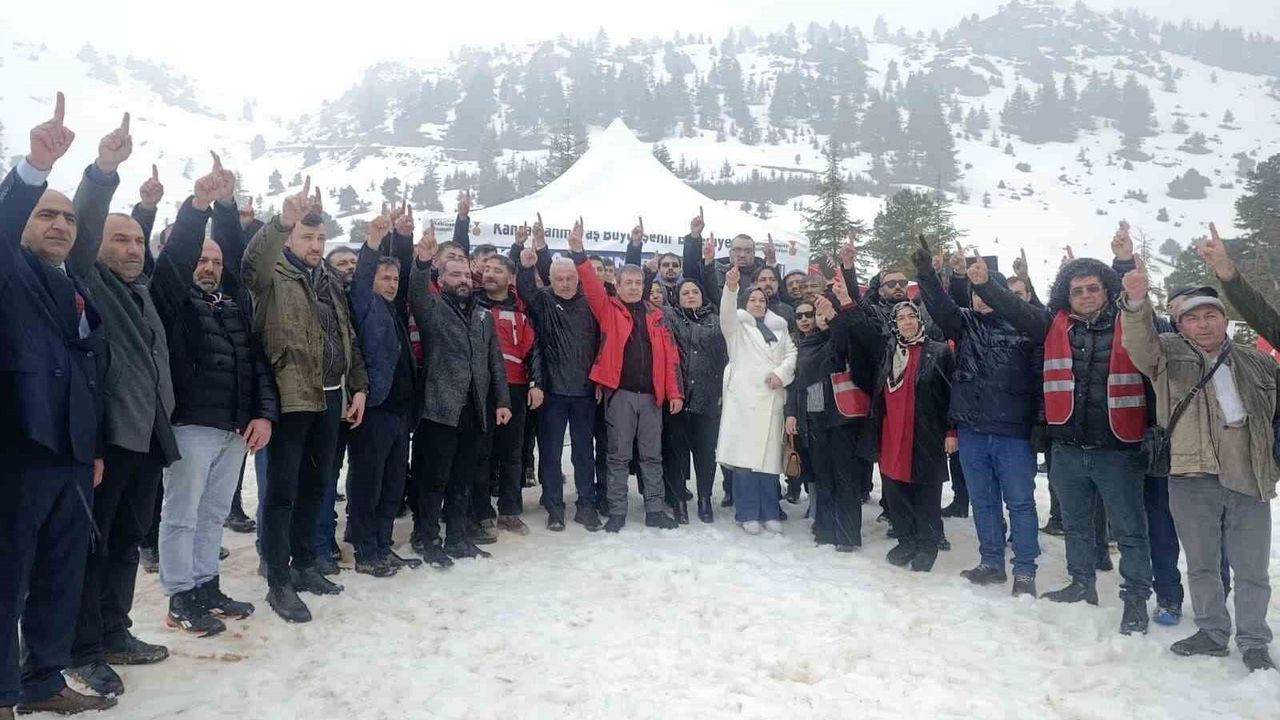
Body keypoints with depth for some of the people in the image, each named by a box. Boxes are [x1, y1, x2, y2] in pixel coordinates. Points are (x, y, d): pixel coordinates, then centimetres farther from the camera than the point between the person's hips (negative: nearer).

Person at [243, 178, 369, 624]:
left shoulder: (331, 281, 16)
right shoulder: (274, 276, -4)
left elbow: (348, 339, 19)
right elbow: (252, 259, -30)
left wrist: (358, 387, 13)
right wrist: (284, 219, -46)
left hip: (330, 398, 7)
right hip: (291, 398, -7)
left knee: (315, 487, 15)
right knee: (282, 491, -1)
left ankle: (304, 567, 28)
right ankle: (279, 583, 8)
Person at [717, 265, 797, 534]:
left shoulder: (779, 328, 22)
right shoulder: (737, 325, 11)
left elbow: (792, 354, 14)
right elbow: (727, 312, -10)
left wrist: (781, 372, -6)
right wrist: (731, 287, -29)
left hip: (771, 398, 3)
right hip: (744, 397, -3)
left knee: (769, 456, 3)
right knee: (744, 456, -7)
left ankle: (769, 513, 12)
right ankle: (748, 514, 0)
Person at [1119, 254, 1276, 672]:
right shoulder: (1169, 353, 4)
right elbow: (1139, 341, -18)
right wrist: (1137, 301, -36)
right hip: (1193, 477, -1)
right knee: (1201, 565, 11)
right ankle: (1213, 633, 28)